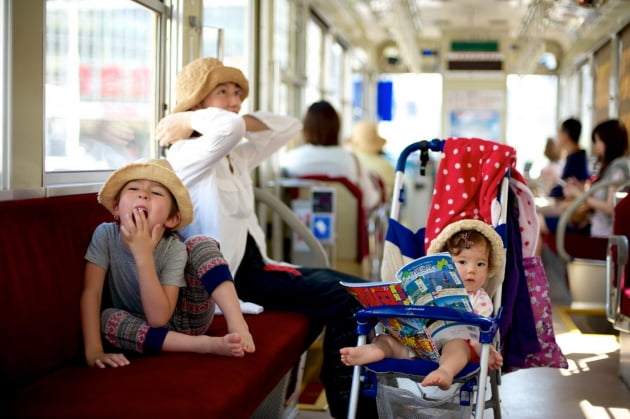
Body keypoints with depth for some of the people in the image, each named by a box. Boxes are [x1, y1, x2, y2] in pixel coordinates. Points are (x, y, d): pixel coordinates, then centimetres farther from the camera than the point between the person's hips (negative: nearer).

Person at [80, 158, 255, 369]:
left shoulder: (174, 250, -23)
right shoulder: (105, 235, -21)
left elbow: (159, 317, -31)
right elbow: (91, 293, -21)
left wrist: (143, 255, -39)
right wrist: (94, 351, -32)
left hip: (182, 320, -1)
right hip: (140, 328, 2)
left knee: (200, 245, -21)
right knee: (106, 317, -33)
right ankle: (206, 344, -32)